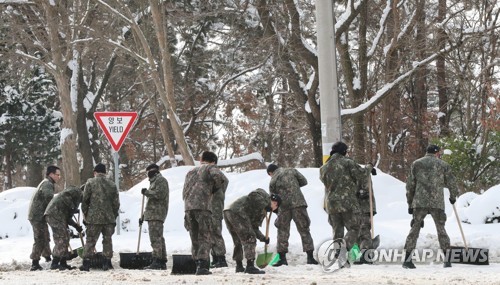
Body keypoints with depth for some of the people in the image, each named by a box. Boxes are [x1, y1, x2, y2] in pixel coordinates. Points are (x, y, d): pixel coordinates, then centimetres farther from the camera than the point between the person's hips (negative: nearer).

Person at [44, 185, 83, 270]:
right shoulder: (77, 191, 3)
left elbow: (67, 217, 26)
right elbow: (65, 195, -16)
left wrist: (76, 226, 18)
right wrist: (72, 207, -6)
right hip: (55, 213, -10)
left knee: (65, 239, 14)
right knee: (62, 239, -10)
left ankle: (63, 263, 17)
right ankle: (55, 264, -12)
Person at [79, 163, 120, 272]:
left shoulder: (90, 183, -2)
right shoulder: (112, 184, 5)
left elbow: (85, 200, 0)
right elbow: (116, 203, 7)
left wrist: (85, 216, 10)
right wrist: (114, 217, 17)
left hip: (94, 218, -2)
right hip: (109, 218, 2)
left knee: (90, 240, 2)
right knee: (107, 240, 12)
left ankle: (86, 263, -1)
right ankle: (107, 262, 12)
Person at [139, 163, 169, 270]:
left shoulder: (160, 180, -4)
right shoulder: (154, 181, 27)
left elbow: (160, 194, -21)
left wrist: (147, 192, -10)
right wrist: (144, 216, 27)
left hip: (157, 214, -11)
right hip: (153, 214, 11)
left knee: (156, 238, -15)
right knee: (159, 238, 9)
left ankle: (157, 261, -20)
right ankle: (162, 262, 10)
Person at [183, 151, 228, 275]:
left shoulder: (191, 171, 28)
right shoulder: (210, 168, 8)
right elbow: (219, 176, -13)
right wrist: (215, 188, 3)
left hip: (188, 208, 5)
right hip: (203, 206, -5)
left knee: (195, 239, 12)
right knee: (204, 238, -5)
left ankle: (197, 264, 9)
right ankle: (202, 266, -17)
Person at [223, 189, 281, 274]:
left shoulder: (262, 212, 31)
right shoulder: (265, 197, 7)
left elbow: (254, 227, 28)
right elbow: (253, 195, -15)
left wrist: (263, 238, 17)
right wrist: (265, 205, -10)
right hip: (237, 212, -10)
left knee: (238, 242, 23)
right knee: (250, 239, -6)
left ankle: (239, 267, 32)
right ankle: (250, 266, -10)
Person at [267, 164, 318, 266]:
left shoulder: (272, 182, 8)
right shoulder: (292, 171, 8)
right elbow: (304, 181, 8)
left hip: (284, 207, 0)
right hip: (298, 204, 0)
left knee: (282, 232, 12)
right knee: (304, 230, 5)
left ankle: (282, 258, 8)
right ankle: (310, 257, 0)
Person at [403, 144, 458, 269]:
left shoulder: (416, 164, 9)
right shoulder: (443, 165, 7)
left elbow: (410, 185, 8)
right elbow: (452, 183, 11)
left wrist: (410, 203, 15)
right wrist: (453, 197, 30)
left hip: (419, 202, 1)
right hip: (437, 203, -1)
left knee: (415, 229, 3)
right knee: (441, 229, 9)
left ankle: (407, 260, -4)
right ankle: (447, 260, 7)